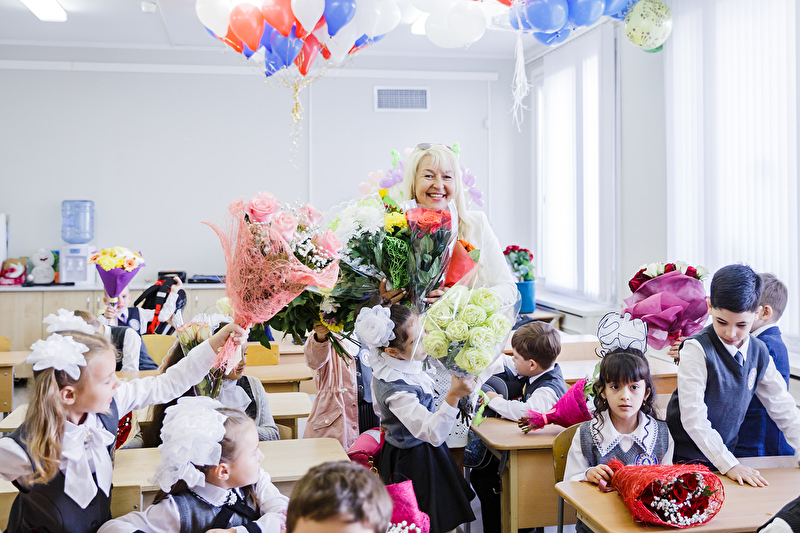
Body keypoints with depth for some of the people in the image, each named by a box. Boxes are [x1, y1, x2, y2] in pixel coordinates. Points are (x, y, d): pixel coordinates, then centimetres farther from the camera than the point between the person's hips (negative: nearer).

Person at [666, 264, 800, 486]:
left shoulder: (759, 352, 0)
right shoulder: (697, 349, -19)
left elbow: (782, 406, 11)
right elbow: (693, 416, -21)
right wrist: (729, 464, -21)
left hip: (727, 451, 6)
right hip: (688, 456, -5)